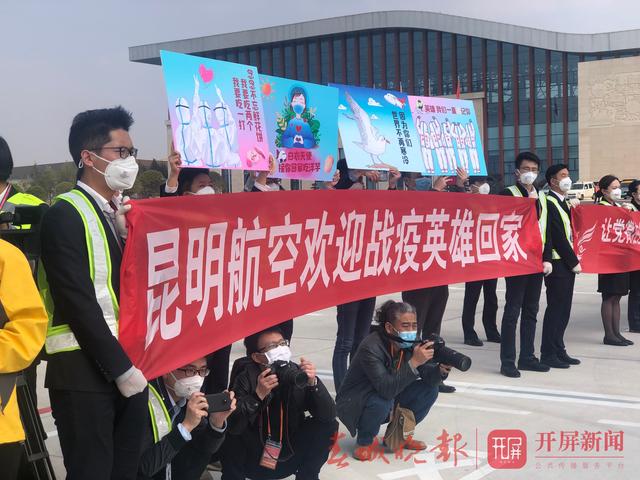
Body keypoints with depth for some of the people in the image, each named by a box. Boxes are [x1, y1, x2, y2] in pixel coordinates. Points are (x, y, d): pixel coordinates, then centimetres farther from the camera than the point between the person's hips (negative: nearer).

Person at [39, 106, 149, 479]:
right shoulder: (66, 214, -9)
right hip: (85, 370, -7)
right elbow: (78, 303, -15)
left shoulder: (125, 212, 14)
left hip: (129, 364, 7)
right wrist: (121, 368, -14)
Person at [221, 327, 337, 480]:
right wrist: (258, 395, -38)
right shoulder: (247, 378, -16)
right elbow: (231, 426, -29)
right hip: (253, 462, -3)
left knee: (328, 425, -15)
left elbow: (329, 415, -17)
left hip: (290, 459, 3)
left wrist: (313, 383, -31)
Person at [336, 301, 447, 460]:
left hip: (390, 399, 7)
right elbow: (386, 389, -41)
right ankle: (364, 442, -7)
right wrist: (414, 362, -47)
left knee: (429, 390, -9)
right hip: (354, 404, -7)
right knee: (382, 402, -37)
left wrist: (441, 370, -35)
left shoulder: (410, 344, -13)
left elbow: (428, 378, -13)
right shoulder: (371, 348, -31)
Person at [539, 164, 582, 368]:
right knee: (556, 309, -5)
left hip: (568, 264, 9)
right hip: (558, 264, -9)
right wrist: (574, 262, -13)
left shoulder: (564, 203, 17)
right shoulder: (548, 203, -13)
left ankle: (558, 350, 19)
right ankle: (548, 354, 2)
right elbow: (557, 237, -17)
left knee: (563, 309, 12)